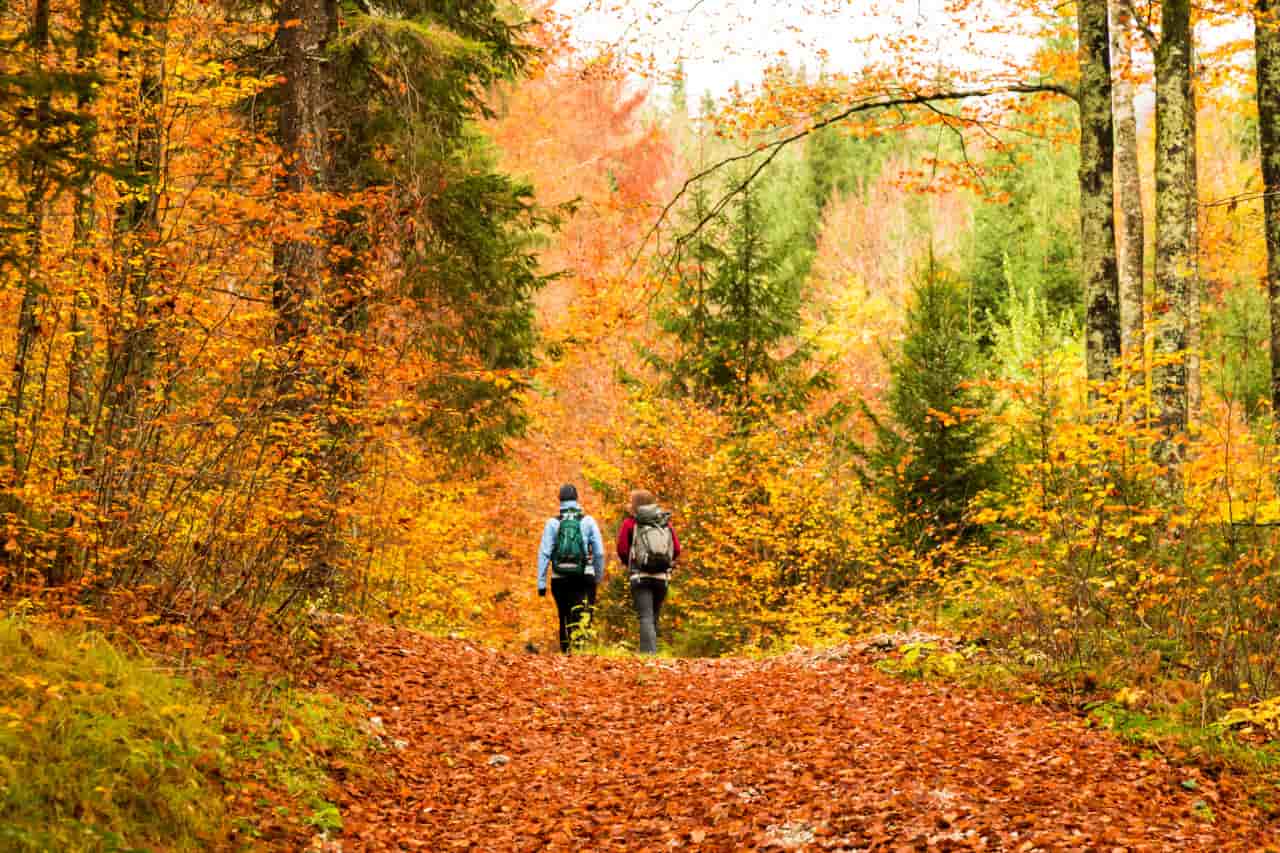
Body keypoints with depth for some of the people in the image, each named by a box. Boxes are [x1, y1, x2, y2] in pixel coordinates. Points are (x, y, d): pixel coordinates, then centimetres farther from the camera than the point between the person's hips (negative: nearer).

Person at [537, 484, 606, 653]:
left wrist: (541, 582, 0)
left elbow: (544, 554, -2)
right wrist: (599, 577, 13)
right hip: (584, 577, -2)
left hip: (560, 578, 2)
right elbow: (599, 552, 1)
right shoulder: (588, 521, 3)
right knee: (581, 617, -7)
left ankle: (566, 651, 21)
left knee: (564, 618, 16)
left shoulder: (553, 523, 3)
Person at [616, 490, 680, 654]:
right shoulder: (666, 522, 8)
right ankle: (646, 652, 21)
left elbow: (622, 549, -5)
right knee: (654, 617, 16)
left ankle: (650, 652, -26)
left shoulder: (630, 522, -1)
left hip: (640, 577, -4)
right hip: (662, 577, 4)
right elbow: (676, 550, 3)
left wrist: (629, 564, 14)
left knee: (645, 617, -10)